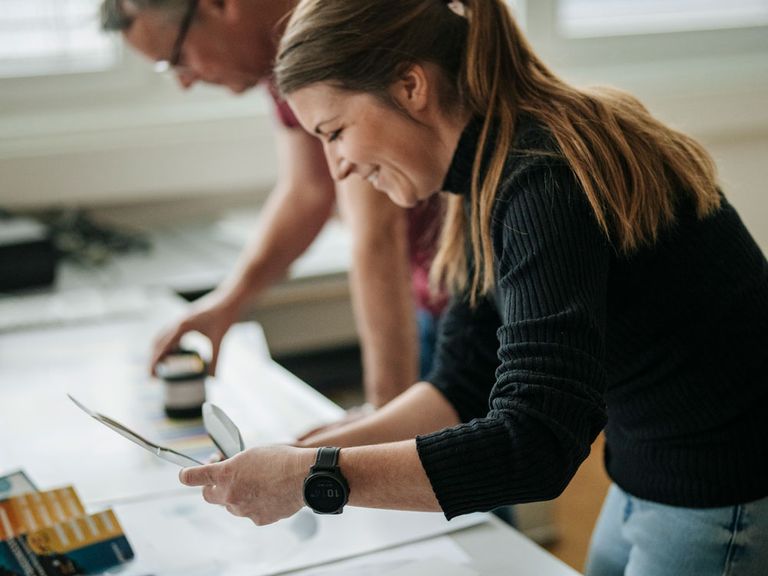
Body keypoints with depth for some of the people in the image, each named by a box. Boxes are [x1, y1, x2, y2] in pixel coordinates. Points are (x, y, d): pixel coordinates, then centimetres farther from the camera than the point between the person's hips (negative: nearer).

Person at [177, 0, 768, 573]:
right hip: (650, 489, 8)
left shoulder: (544, 185, -27)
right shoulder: (491, 175, 1)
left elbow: (533, 447, -33)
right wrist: (301, 455, -5)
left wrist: (315, 478, -28)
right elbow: (465, 384, 4)